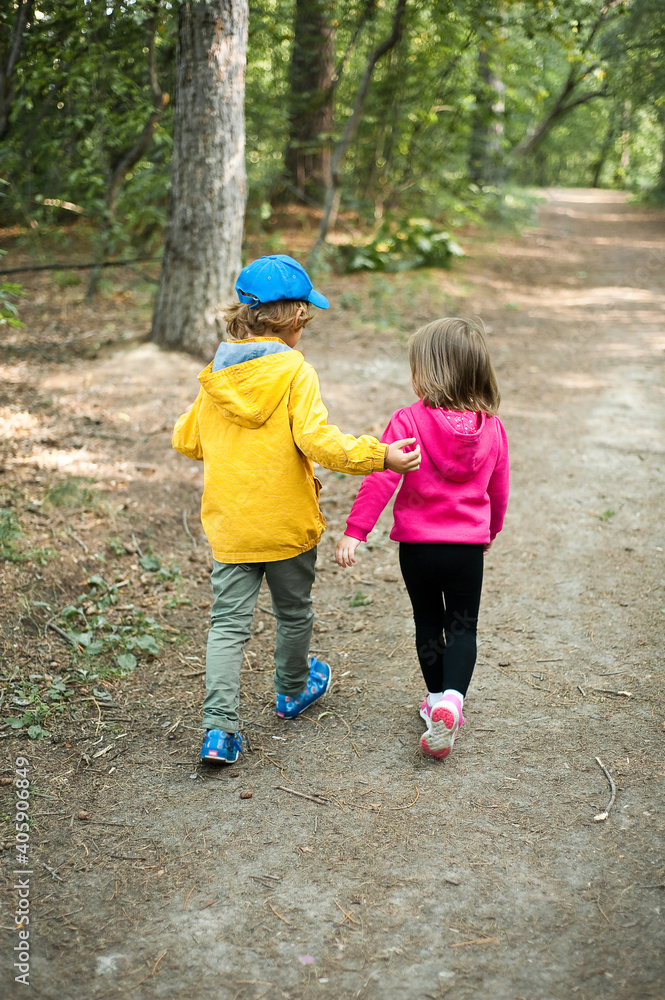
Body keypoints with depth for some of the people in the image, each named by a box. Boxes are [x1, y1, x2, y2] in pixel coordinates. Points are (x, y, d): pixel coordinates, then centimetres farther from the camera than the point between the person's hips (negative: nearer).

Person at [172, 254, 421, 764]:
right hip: (287, 523, -3)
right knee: (294, 612, 20)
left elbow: (186, 439, 10)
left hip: (228, 525, 3)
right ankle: (293, 690, 43)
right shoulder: (295, 371, -14)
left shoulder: (216, 374, 2)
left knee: (228, 622, 5)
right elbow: (318, 440, -25)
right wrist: (380, 455, -18)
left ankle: (220, 728, -4)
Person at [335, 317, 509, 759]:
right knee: (462, 626, 10)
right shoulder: (492, 427, -2)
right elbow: (499, 491, 10)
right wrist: (490, 531, 27)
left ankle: (437, 699, 28)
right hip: (469, 545, 1)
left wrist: (354, 532, -16)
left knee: (429, 623, 17)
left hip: (417, 544, -1)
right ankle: (452, 698, -10)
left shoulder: (408, 421, -14)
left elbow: (380, 479, -20)